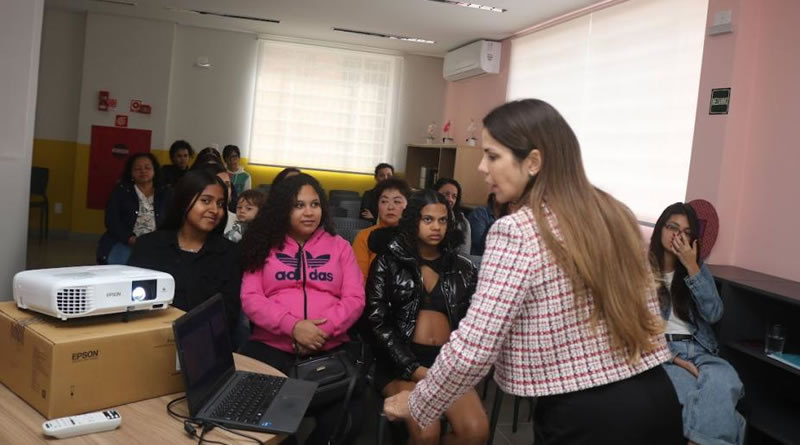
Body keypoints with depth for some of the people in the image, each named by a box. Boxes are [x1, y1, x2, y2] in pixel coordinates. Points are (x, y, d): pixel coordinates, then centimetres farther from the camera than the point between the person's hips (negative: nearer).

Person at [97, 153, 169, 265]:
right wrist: (129, 238, -15)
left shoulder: (164, 193, 15)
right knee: (117, 262, -31)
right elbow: (112, 220, 1)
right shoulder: (121, 190, 12)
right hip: (125, 243, -1)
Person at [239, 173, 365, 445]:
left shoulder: (339, 246, 14)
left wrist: (325, 329, -13)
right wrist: (293, 326, -14)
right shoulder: (265, 245, 11)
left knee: (348, 413, -24)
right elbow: (250, 299, 1)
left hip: (331, 349, 1)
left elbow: (355, 298, 6)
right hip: (270, 347, 0)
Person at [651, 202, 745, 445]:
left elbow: (713, 314, 1)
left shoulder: (699, 268, 16)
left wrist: (692, 268, -6)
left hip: (698, 349, 3)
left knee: (723, 383, -34)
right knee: (691, 393, -37)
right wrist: (671, 358, -16)